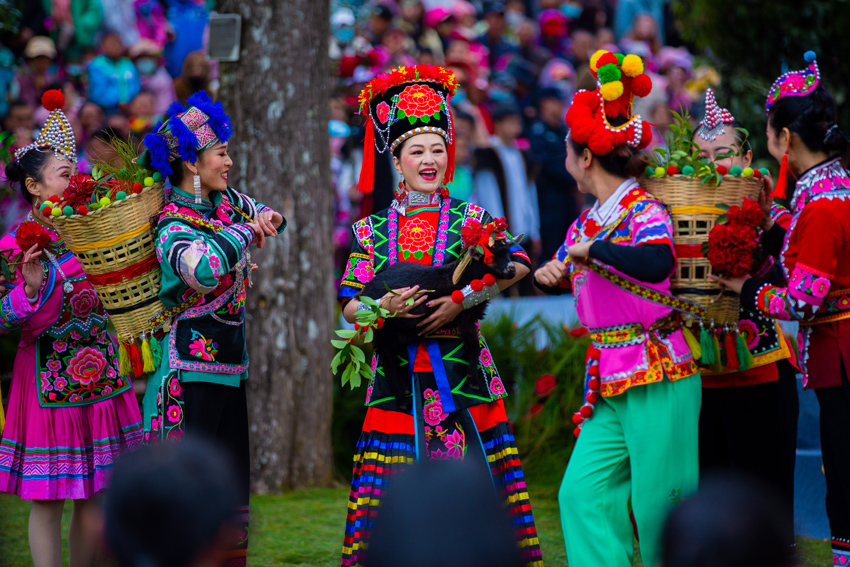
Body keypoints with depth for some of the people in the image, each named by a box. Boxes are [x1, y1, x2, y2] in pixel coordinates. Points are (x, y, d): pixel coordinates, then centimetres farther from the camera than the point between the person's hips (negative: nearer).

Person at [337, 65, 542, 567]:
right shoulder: (373, 230, 11)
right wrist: (384, 306, -15)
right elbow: (349, 306, 6)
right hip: (398, 380, 1)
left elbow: (518, 265, -10)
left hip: (462, 371, -1)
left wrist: (462, 300, -19)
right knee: (394, 489, -4)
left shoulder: (471, 219, 6)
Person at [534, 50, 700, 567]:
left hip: (658, 378, -8)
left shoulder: (644, 212, -13)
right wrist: (551, 274, 7)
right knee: (583, 493, 1)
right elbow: (564, 270, 30)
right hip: (609, 386, 8)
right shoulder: (587, 222, 12)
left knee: (660, 509, -4)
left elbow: (656, 263, -35)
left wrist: (594, 248, -24)